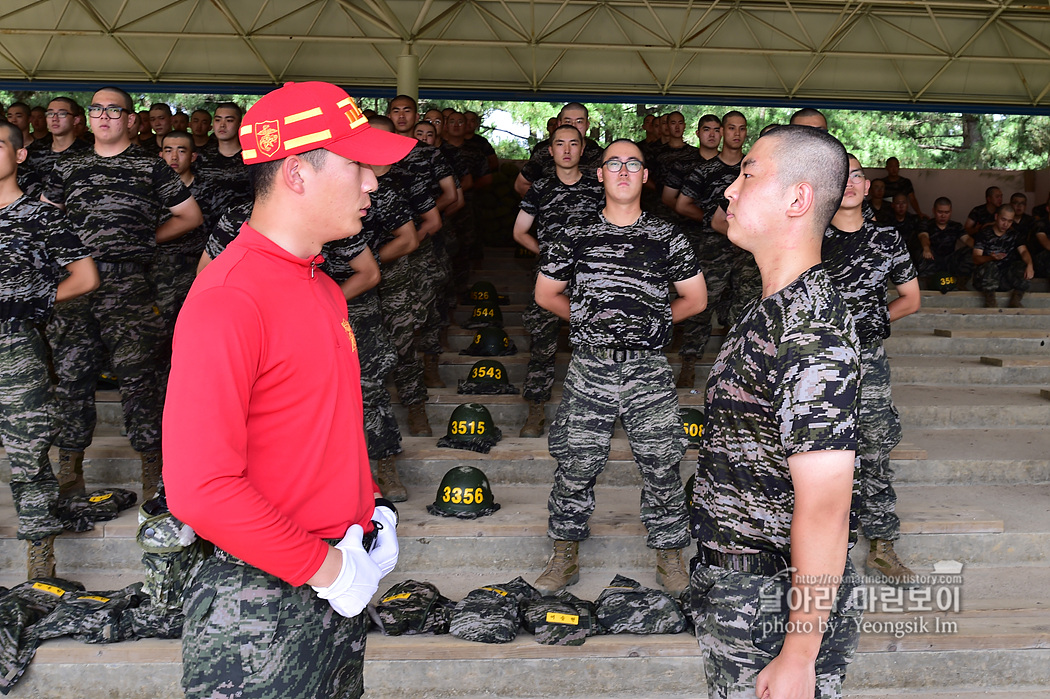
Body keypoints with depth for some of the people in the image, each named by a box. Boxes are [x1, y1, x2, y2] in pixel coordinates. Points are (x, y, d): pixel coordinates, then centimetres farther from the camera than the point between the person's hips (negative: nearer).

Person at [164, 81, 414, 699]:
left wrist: (372, 511, 6)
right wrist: (327, 566, -19)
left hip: (342, 583, 9)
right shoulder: (227, 301, -21)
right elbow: (200, 488, -26)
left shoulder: (323, 287, 10)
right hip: (261, 605, -9)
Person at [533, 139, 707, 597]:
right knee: (575, 464, 5)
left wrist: (650, 322, 12)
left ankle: (669, 557, 21)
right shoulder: (576, 237, 6)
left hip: (648, 370, 0)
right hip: (589, 369, 0)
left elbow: (695, 299, 13)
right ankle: (565, 556, 22)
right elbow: (545, 294, 15)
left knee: (661, 465, 3)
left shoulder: (667, 239, 5)